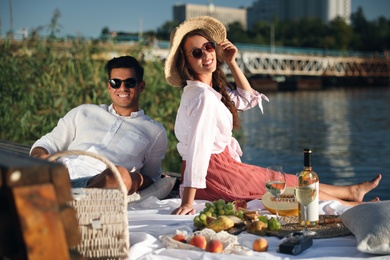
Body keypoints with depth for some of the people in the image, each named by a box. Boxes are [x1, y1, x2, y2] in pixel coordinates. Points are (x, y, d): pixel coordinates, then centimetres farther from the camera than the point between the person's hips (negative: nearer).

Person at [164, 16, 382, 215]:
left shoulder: (212, 89, 7)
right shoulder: (201, 95, -23)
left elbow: (247, 99, 18)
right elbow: (198, 148, -30)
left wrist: (231, 62, 9)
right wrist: (188, 202, -34)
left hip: (222, 167, 9)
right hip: (216, 174, -9)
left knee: (293, 182, 19)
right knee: (292, 187, 8)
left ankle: (351, 191, 36)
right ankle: (354, 207, 28)